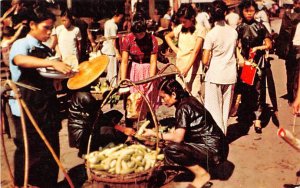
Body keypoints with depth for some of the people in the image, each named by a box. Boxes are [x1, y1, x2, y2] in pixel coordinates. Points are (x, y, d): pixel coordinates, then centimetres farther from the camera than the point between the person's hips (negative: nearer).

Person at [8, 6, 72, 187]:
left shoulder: (45, 49, 12)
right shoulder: (21, 44, -9)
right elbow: (20, 60, -34)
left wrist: (64, 71, 3)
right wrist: (52, 63, -45)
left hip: (47, 107, 7)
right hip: (27, 108, -6)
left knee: (51, 150, 11)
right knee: (29, 151, 3)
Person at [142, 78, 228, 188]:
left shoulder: (183, 108, -17)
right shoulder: (189, 100, 9)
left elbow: (178, 137, -22)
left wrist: (154, 134, -12)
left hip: (214, 151, -10)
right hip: (215, 145, 10)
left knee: (171, 149, -22)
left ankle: (202, 174, -5)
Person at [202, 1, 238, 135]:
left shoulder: (211, 34, -13)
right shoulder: (234, 32, 1)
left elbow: (205, 61, -13)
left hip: (215, 76, -5)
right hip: (230, 75, 5)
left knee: (213, 108, 5)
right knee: (225, 107, 14)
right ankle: (223, 134, 23)